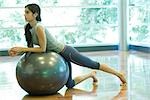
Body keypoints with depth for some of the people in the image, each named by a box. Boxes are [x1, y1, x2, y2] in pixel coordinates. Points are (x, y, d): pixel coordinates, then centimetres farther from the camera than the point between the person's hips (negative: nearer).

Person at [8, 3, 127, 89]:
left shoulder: (39, 27, -24)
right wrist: (18, 51, -7)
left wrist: (22, 48, -24)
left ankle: (119, 74, 25)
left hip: (66, 52, -9)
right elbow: (32, 47, 9)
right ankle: (91, 74, 37)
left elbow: (42, 49, -25)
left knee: (95, 65, 6)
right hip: (60, 56, 9)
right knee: (70, 85, 15)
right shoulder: (28, 28, 2)